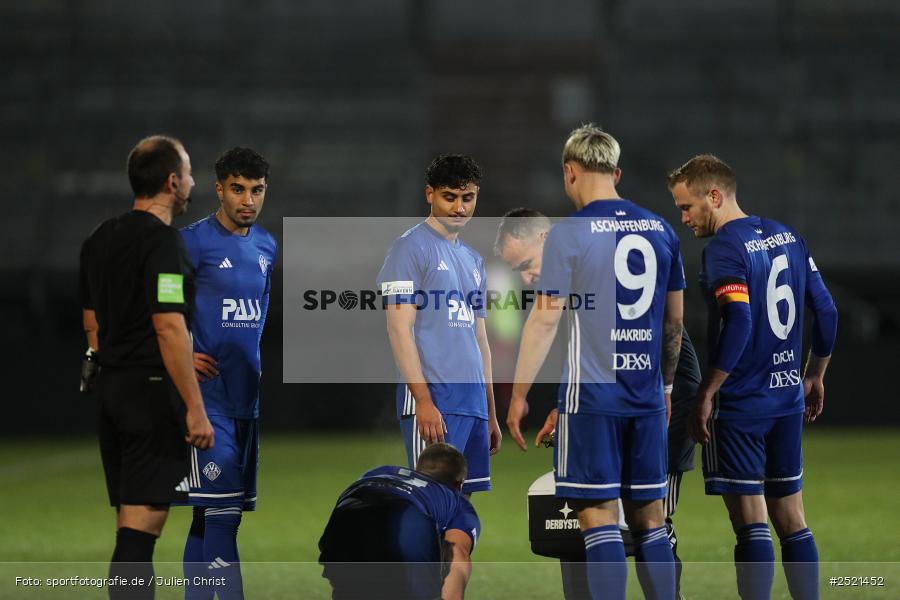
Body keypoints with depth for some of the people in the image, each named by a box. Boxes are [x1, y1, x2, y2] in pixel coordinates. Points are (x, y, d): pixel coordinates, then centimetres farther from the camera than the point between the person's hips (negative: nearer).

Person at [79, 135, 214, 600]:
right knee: (141, 525, -11)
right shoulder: (162, 242, -15)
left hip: (110, 388, 9)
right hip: (153, 390, -9)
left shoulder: (100, 239, 13)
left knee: (131, 520, 14)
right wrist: (195, 409, -20)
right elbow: (168, 327, -21)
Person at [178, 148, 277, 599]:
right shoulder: (194, 241, -7)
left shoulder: (267, 246, 14)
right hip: (208, 391, -7)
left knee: (213, 510, 10)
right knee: (220, 507, -11)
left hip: (249, 393, 7)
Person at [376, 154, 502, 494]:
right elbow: (400, 330, -11)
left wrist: (491, 414, 21)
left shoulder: (474, 261, 21)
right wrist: (424, 400, -19)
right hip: (432, 400, -8)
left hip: (473, 403, 8)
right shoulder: (411, 248, -3)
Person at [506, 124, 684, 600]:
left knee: (598, 516, -4)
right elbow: (674, 321, 15)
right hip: (647, 396, 5)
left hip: (592, 395, -5)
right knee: (648, 517, 10)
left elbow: (545, 319, -9)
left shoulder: (569, 234, -7)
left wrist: (519, 394, -4)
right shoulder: (660, 230, 9)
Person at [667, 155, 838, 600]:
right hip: (788, 399, 7)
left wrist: (705, 395, -19)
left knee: (751, 525, -4)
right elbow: (825, 309, 12)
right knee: (792, 521, 12)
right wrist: (814, 375, 22)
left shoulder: (724, 248, -14)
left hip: (741, 407, -7)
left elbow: (738, 324, -24)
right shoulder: (788, 237, 9)